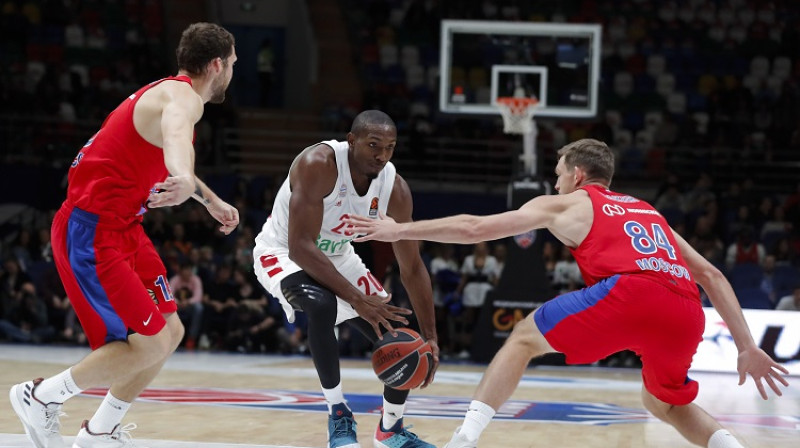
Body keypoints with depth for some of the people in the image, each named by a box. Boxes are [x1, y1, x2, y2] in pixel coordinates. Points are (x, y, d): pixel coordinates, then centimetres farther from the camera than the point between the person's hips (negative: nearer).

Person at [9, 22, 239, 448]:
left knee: (170, 331, 12)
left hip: (122, 228, 10)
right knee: (150, 343, -15)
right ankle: (41, 397, 0)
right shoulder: (183, 96, -15)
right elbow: (176, 133, -42)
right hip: (91, 232, -10)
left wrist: (211, 200, 53)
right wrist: (184, 179, -64)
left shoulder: (166, 91, 17)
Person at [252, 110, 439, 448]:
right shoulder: (318, 165, -33)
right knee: (320, 304, -37)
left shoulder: (395, 189, -16)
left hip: (337, 257, 6)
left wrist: (430, 338, -14)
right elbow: (300, 246, -37)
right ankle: (338, 415, -20)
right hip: (282, 253, -6)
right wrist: (358, 300, -41)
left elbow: (412, 269, -8)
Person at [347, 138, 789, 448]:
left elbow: (474, 228, 21)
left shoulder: (565, 204, 24)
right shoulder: (648, 212, 38)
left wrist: (399, 230, 30)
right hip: (686, 313, 5)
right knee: (665, 404, 32)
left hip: (628, 294, -5)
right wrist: (747, 348, 30)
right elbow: (711, 275, 30)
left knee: (524, 337, 17)